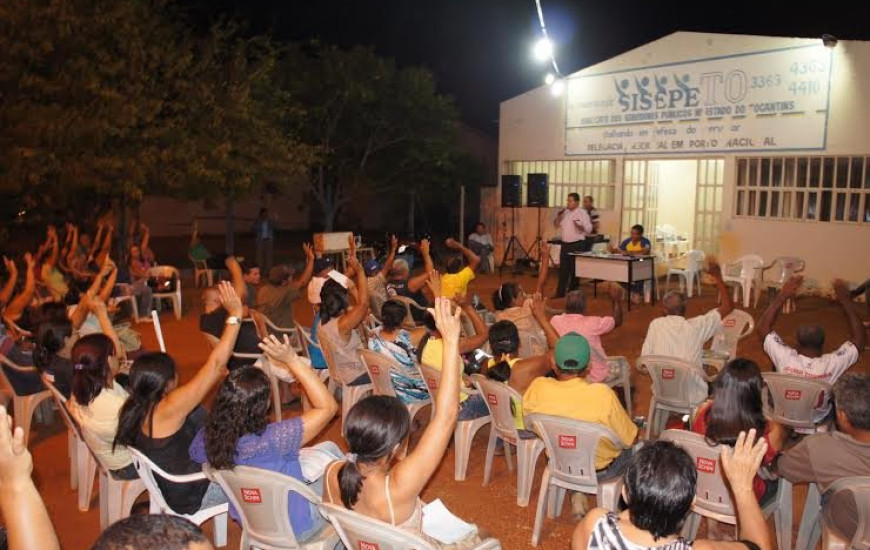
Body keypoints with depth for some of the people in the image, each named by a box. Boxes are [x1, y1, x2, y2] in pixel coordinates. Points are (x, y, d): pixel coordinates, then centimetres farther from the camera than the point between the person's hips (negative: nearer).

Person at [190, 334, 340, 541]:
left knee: (328, 448, 20)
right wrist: (292, 361, -36)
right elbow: (327, 407, -35)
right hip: (292, 528, -6)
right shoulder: (272, 440, -42)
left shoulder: (207, 437, -24)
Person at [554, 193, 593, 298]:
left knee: (574, 270, 2)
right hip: (565, 244, 6)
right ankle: (560, 293, 15)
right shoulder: (565, 212, 11)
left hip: (577, 245, -6)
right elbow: (557, 225, 18)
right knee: (563, 269, 9)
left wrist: (580, 226, -32)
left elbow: (589, 229, -13)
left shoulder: (582, 213, -8)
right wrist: (559, 215, 1)